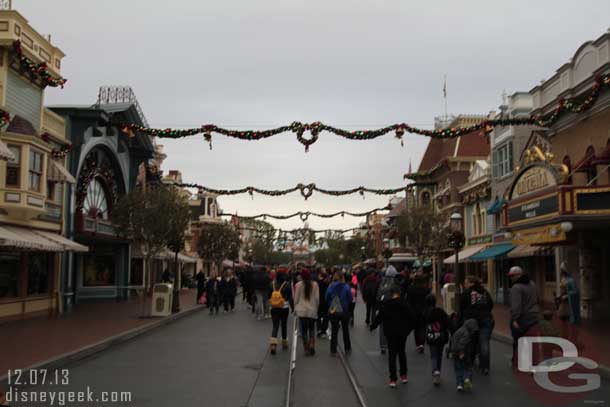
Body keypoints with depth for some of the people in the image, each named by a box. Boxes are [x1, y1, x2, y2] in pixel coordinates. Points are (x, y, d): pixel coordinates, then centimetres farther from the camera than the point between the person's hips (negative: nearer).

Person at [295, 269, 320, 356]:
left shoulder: (298, 285, -6)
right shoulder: (315, 284, -1)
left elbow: (296, 298, -1)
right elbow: (317, 298, 1)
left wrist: (295, 308, 12)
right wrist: (316, 307, 15)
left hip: (302, 310, -1)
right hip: (312, 310, 2)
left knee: (304, 330, 5)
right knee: (312, 328, 16)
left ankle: (306, 349, 6)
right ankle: (312, 345, -1)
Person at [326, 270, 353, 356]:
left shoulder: (330, 287, -10)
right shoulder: (346, 287, -13)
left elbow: (327, 299, -2)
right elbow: (350, 299, -7)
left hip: (333, 311, 0)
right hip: (344, 311, 0)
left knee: (334, 331, 9)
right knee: (345, 330, 17)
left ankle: (333, 350, 9)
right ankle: (347, 349, 27)